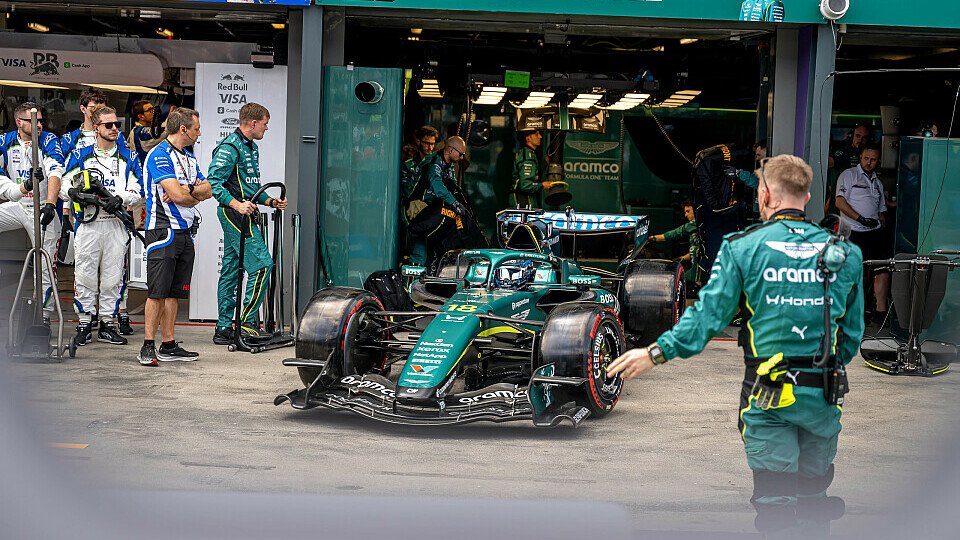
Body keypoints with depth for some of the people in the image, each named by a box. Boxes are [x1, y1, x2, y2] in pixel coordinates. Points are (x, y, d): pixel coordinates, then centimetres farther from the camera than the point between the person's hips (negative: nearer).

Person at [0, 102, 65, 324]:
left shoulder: (48, 141, -7)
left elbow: (56, 173, -21)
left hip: (42, 209, -4)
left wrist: (49, 205, -35)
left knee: (44, 268, -5)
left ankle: (44, 316, 3)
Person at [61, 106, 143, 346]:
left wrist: (121, 199, -13)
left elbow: (136, 191, 7)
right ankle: (84, 324, 6)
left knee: (113, 277, 3)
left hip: (116, 223, 1)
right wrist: (77, 190, -15)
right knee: (85, 275, -2)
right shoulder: (80, 155, 10)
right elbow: (64, 186, 6)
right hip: (88, 224, -1)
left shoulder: (129, 158, 12)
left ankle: (107, 324, 12)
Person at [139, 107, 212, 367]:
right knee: (157, 292, -8)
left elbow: (208, 190, 8)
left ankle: (168, 345, 12)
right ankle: (148, 347, -4)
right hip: (163, 231, -8)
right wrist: (196, 194, 1)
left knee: (174, 292, 8)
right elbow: (177, 195, -19)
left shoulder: (189, 158, 19)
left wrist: (187, 191, -11)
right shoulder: (159, 155, -10)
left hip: (185, 232, 8)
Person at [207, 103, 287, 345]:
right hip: (234, 214, -10)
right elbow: (213, 182, -18)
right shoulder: (229, 147, -12)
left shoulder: (251, 147, 20)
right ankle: (247, 323, -8)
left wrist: (270, 201, 14)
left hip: (243, 213, 10)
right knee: (262, 264, -13)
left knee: (230, 270, 10)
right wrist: (236, 204, -28)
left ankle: (224, 329, 13)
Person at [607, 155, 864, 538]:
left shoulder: (742, 248, -5)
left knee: (775, 502, 4)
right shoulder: (845, 253, 4)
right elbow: (852, 336, 9)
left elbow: (708, 314, -8)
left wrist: (656, 353, 0)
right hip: (824, 398, 3)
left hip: (767, 396, -3)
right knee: (814, 500, 17)